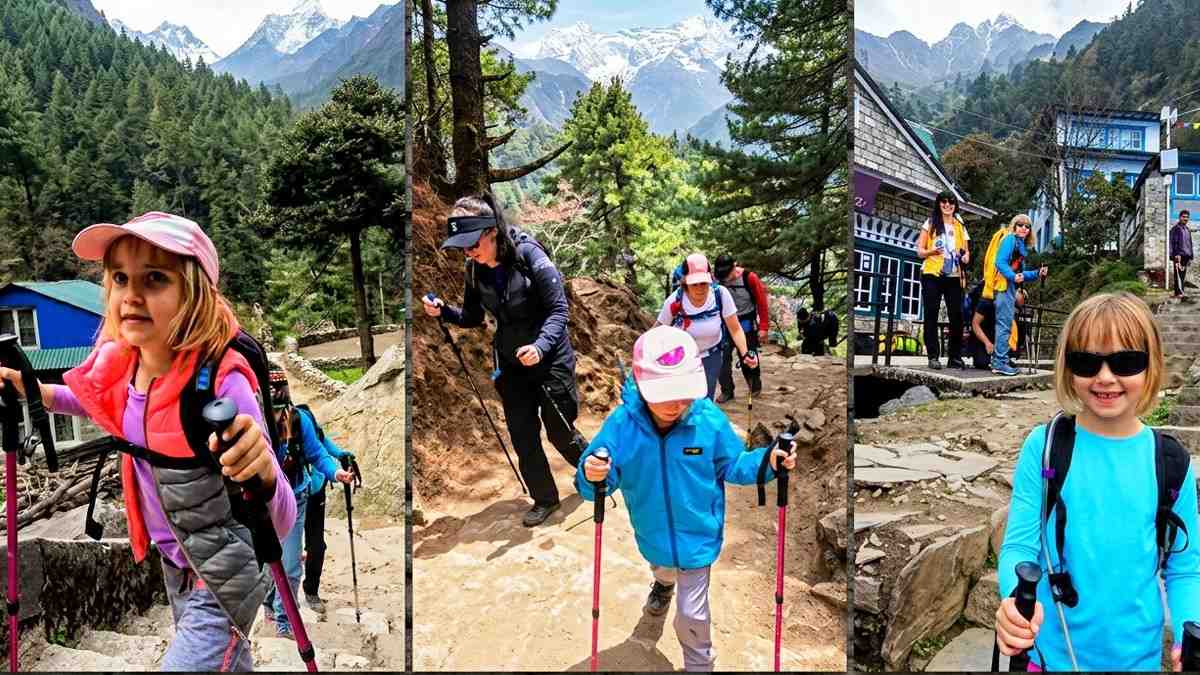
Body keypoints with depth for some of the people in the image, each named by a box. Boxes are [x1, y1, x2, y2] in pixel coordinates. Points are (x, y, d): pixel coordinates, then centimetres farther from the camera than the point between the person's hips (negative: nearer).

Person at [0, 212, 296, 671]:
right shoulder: (121, 366, -11)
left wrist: (265, 472, -51)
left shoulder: (222, 383, -30)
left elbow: (281, 526, -31)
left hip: (223, 578, -7)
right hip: (174, 565, 7)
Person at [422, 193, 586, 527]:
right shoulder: (475, 270, -3)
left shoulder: (529, 256, -20)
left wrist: (541, 345, -37)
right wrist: (443, 312, -12)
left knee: (560, 432, 7)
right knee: (523, 437, 10)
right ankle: (545, 499, 30)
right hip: (511, 364, 5)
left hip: (550, 359, -5)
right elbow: (473, 318, 7)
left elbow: (559, 309, -20)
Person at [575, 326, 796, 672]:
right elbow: (599, 483, -21)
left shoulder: (710, 420, -25)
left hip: (697, 536, -2)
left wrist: (766, 462, -27)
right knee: (661, 568, 37)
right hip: (652, 536, 3)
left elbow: (732, 465, -9)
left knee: (692, 614, 10)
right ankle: (664, 583, 76)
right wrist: (592, 477, -45)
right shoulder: (622, 424, -26)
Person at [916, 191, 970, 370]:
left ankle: (955, 356, 4)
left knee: (957, 315, -3)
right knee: (931, 315, -3)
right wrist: (931, 251, -17)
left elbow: (966, 251, 18)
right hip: (932, 275, -2)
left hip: (954, 277, 3)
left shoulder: (960, 226, 16)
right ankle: (933, 356, -1)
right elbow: (920, 251, 4)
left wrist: (966, 256, -5)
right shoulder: (930, 223, 7)